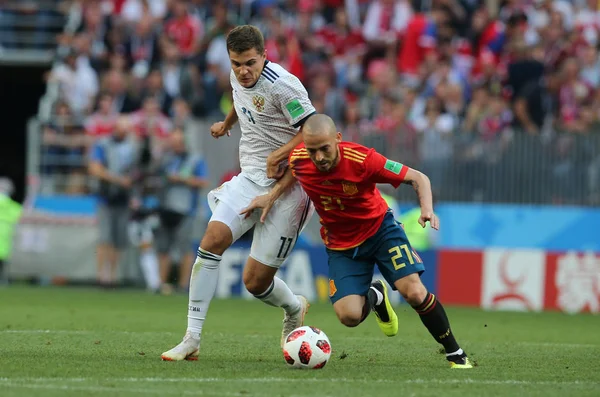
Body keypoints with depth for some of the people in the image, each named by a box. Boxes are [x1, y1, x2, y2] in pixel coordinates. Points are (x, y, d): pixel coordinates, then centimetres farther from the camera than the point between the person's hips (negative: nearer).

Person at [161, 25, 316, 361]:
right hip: (250, 179, 7)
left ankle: (294, 308, 31)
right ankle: (192, 340, -14)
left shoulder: (282, 85, -18)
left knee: (255, 281, -7)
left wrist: (278, 155, -25)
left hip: (286, 185, -7)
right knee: (213, 239, -18)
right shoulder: (237, 77, 6)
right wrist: (228, 122, 50)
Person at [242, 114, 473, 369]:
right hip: (341, 245, 3)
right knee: (349, 315, -16)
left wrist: (427, 209, -38)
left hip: (380, 229, -3)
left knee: (414, 293, -20)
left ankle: (455, 353, 2)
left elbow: (418, 178, -21)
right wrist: (272, 196, 1)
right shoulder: (299, 159, -19)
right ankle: (374, 296, 23)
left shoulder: (362, 160, -29)